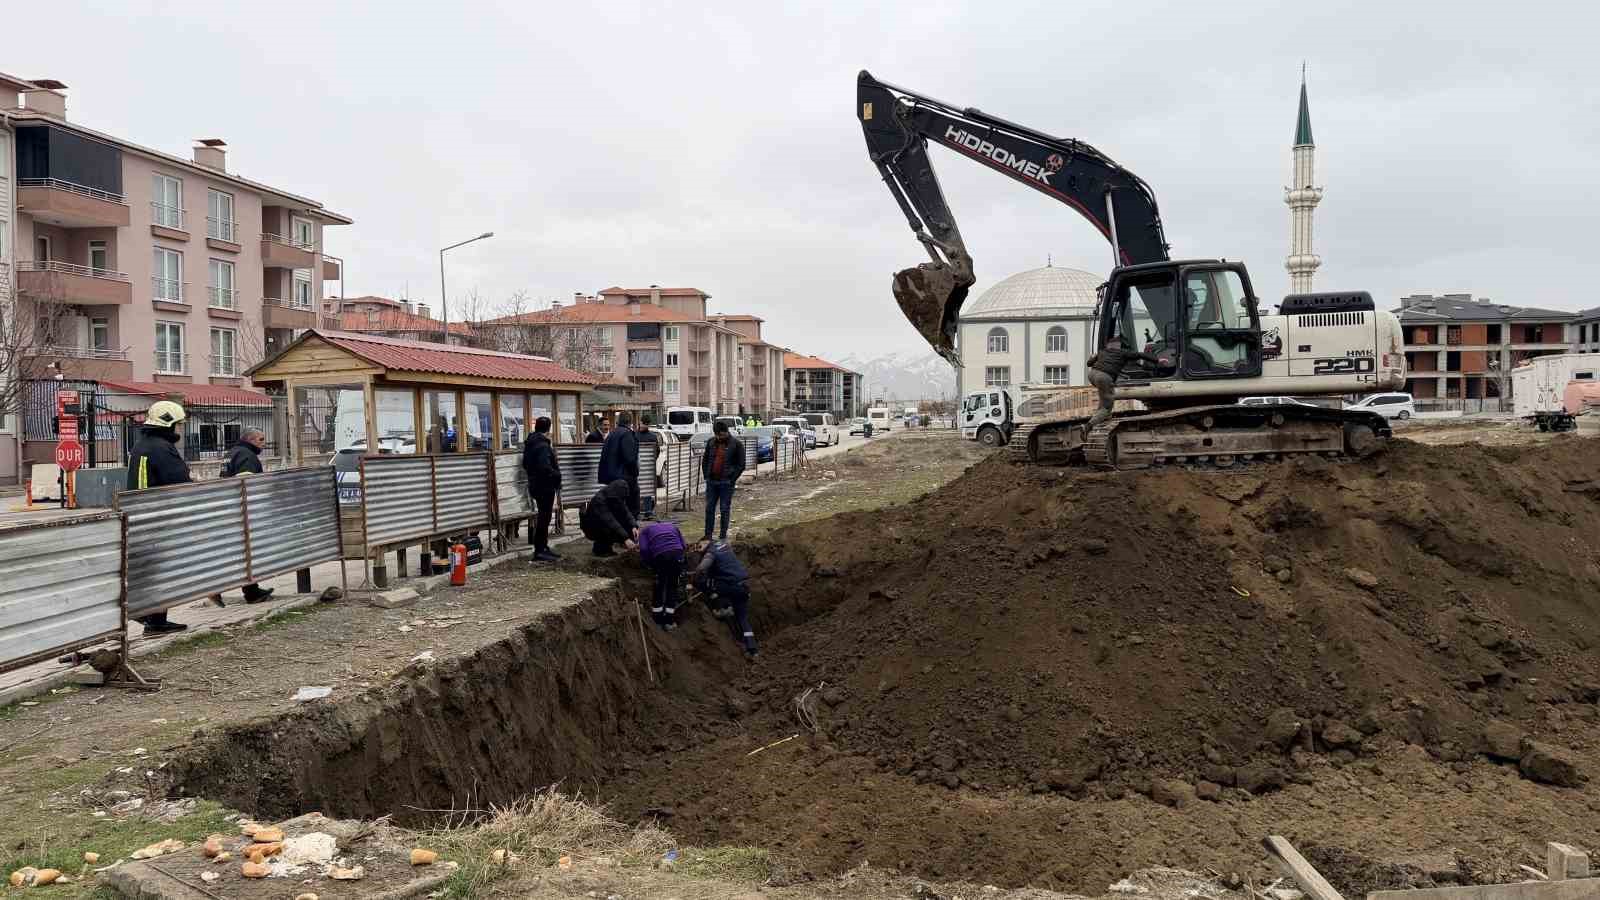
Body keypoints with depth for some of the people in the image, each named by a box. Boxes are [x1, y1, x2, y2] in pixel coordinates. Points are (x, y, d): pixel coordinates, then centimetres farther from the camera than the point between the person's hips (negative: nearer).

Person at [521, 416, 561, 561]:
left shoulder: (531, 444, 11)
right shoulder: (542, 445, -19)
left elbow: (525, 465, 19)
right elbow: (545, 468, -26)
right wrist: (557, 475, -12)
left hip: (535, 483, 10)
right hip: (545, 486, -10)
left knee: (543, 517, 18)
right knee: (544, 518, -4)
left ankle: (543, 548, 26)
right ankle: (539, 552, -1)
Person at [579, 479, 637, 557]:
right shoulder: (599, 501, -31)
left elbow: (626, 513, -13)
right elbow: (609, 521, -40)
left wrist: (634, 526, -33)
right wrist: (625, 539, -46)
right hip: (591, 527, -7)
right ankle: (599, 548, -7)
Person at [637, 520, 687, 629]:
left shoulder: (645, 530, 26)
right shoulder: (672, 526, 35)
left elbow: (643, 549, 6)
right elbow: (684, 546, 22)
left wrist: (648, 565, 18)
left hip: (660, 555, -2)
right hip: (677, 553, 2)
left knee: (659, 586, 18)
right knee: (673, 586, 16)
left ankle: (657, 619, 26)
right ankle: (669, 620, 16)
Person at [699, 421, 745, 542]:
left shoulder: (736, 444, -6)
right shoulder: (711, 442, 7)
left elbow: (741, 465, -6)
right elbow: (705, 460, 17)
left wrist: (731, 480, -10)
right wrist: (706, 476, 7)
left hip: (726, 483, -4)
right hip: (711, 482, 4)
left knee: (724, 509, 1)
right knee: (709, 508, 6)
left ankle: (723, 536, 8)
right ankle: (707, 535, 13)